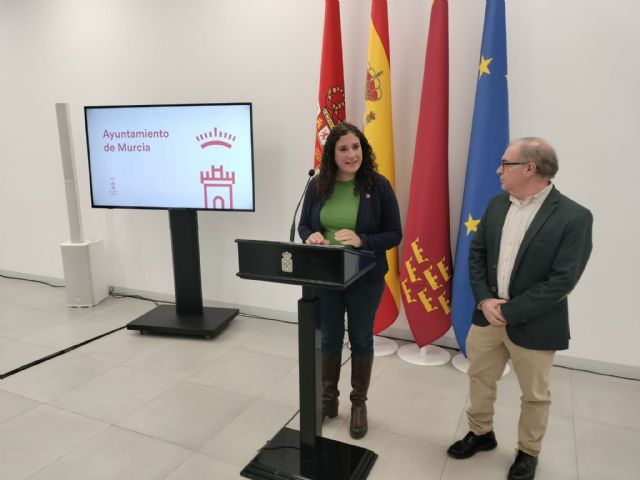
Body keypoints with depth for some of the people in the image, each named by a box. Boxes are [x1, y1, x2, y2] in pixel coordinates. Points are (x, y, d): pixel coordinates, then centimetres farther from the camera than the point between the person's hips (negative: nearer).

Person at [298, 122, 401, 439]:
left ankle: (359, 404, 34)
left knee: (361, 339, 14)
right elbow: (303, 225, 7)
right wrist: (311, 236, -17)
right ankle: (328, 397, 39)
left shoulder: (378, 185, -10)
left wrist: (362, 240, -26)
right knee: (329, 338, 17)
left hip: (365, 279, -2)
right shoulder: (318, 185, -2)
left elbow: (394, 234, -8)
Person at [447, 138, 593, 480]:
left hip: (533, 325, -5)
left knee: (534, 395, 16)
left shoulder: (574, 217, -17)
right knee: (479, 378, 19)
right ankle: (481, 433, 43)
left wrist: (510, 312, -19)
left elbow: (562, 281, -20)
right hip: (487, 315, 5)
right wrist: (485, 300, -10)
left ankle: (528, 452, 40)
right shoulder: (497, 204, 2)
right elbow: (476, 253, 4)